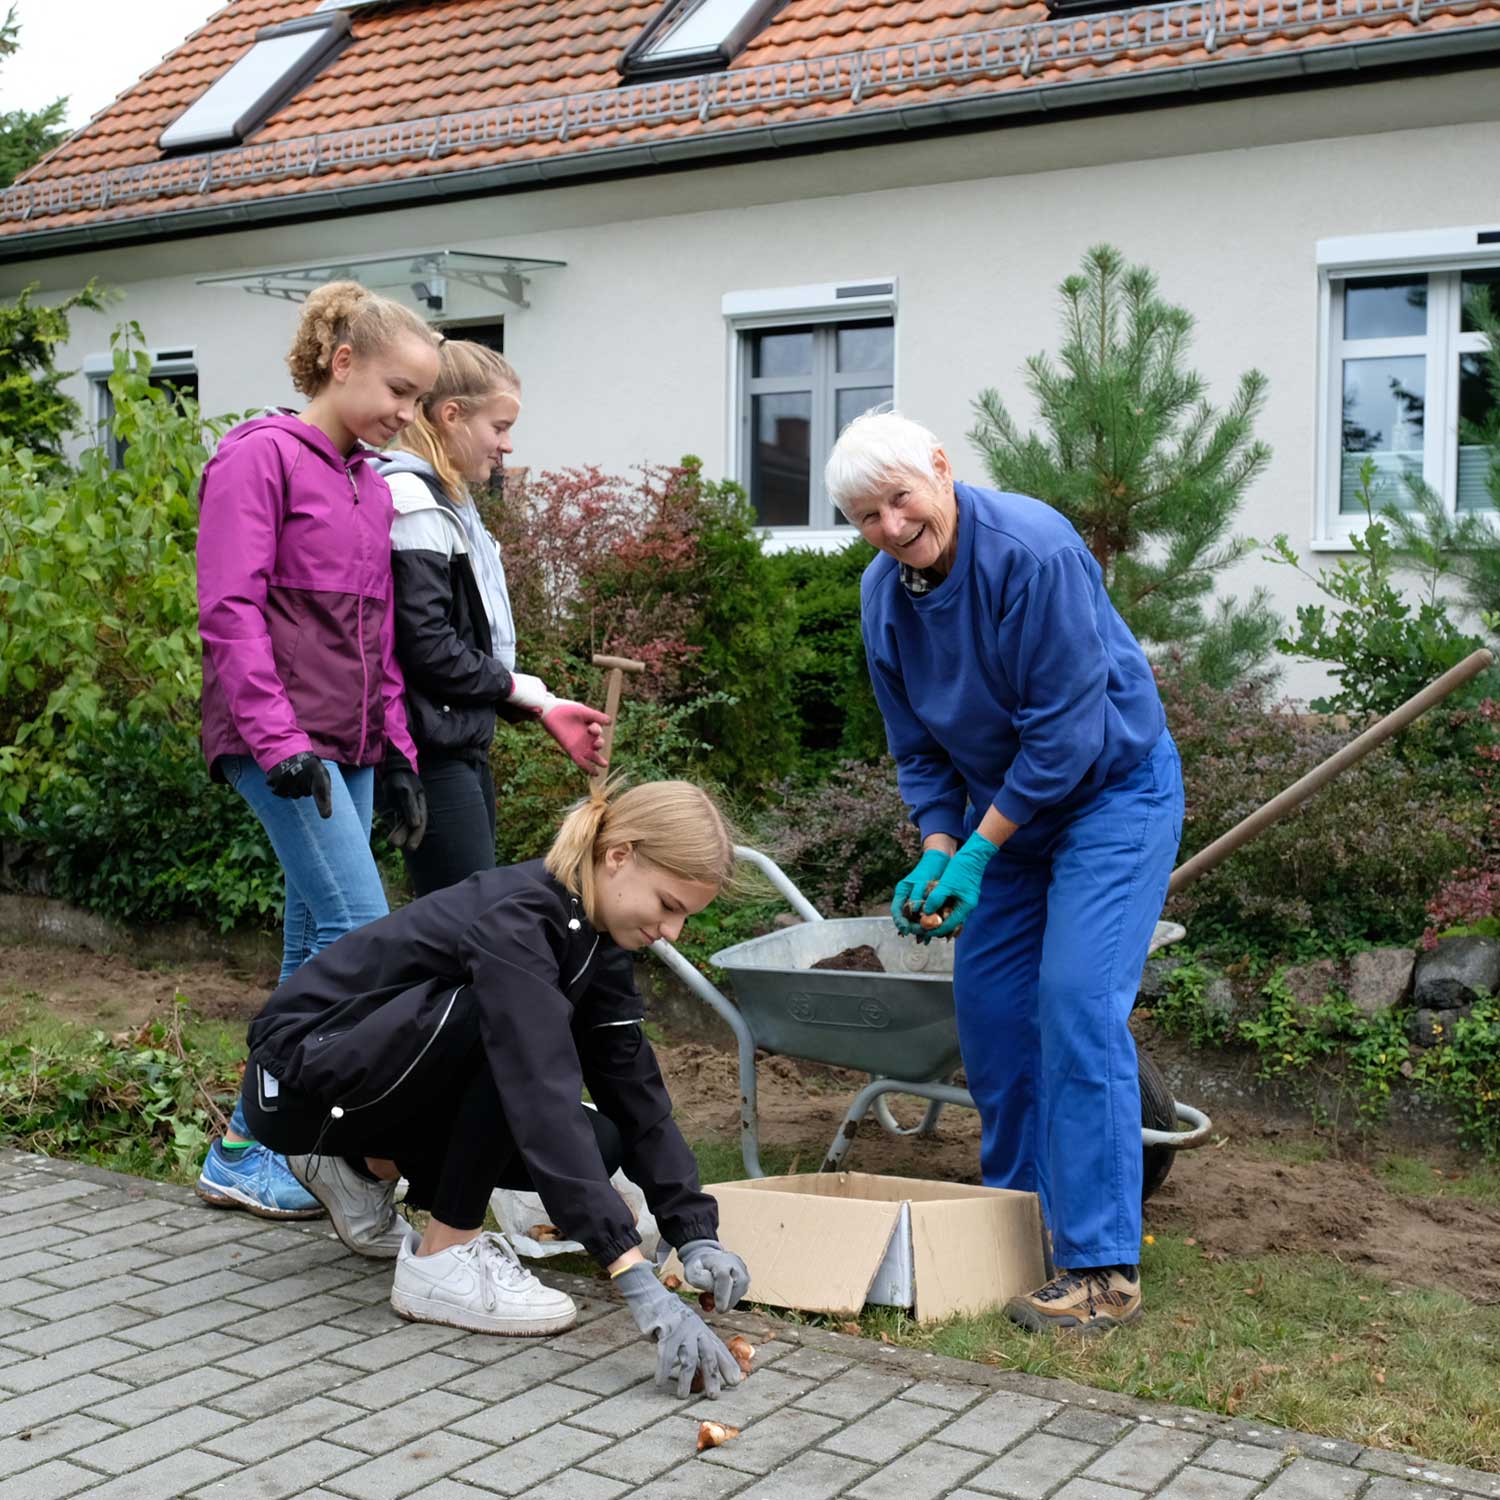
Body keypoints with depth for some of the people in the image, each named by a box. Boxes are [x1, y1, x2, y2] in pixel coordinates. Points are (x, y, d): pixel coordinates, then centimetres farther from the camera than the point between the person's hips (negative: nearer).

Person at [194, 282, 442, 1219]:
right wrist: (281, 741, -20)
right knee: (362, 929, -16)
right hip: (282, 739, -8)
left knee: (318, 949, 7)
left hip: (347, 746, 8)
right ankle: (245, 1150, -7)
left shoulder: (372, 484, 20)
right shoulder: (262, 455, -5)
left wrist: (396, 747, 15)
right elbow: (231, 610, -13)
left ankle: (256, 1148, 15)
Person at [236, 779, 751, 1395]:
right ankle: (442, 1260, -16)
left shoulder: (591, 933, -4)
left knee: (597, 1143, -6)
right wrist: (640, 1282, -45)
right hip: (298, 1078, -8)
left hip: (377, 1082, 9)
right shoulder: (514, 920, -31)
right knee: (513, 1024, -30)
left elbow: (635, 1089, -3)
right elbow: (544, 1103, -40)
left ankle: (365, 1167, 12)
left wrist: (697, 1234, -13)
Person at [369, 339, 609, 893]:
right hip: (432, 757, -10)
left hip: (464, 746, 10)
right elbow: (428, 649, -20)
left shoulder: (447, 501, 18)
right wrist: (524, 689, -7)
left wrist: (543, 707, 8)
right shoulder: (412, 500, -13)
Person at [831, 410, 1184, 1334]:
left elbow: (1067, 729, -25)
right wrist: (935, 852, -9)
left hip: (1111, 793, -7)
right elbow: (919, 748, 6)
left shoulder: (1034, 550, -26)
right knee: (989, 1007, 8)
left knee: (1078, 1006, -17)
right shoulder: (884, 591, -2)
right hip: (1001, 807, 8)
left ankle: (1103, 1268, -11)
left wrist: (977, 850, -20)